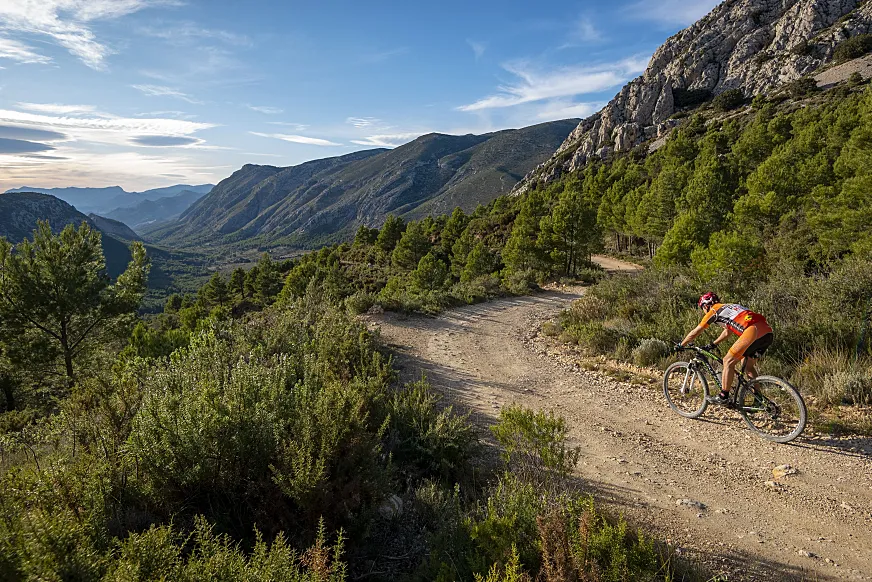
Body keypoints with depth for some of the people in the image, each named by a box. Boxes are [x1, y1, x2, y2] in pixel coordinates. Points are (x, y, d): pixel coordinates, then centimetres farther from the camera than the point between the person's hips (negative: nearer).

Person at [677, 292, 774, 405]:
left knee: (728, 361, 3)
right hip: (768, 333, 9)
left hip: (753, 330, -8)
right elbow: (727, 332, 44)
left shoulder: (714, 311, 10)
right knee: (748, 365, 23)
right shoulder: (728, 308, 32)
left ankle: (724, 397, 7)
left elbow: (695, 333, 15)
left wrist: (680, 345, 25)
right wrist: (712, 345, 49)